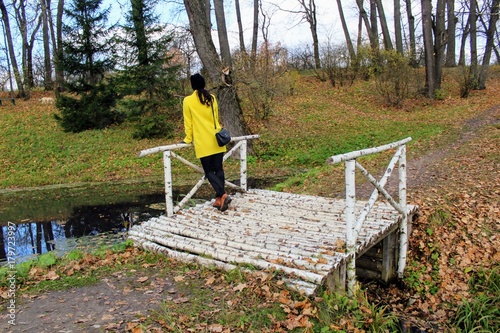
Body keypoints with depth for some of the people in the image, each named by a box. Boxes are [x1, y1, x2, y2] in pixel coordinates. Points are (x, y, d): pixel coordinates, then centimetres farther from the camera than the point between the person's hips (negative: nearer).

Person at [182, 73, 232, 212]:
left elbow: (188, 122, 0)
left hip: (203, 143, -4)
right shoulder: (212, 98, 10)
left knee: (209, 171, 0)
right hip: (217, 139, 5)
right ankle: (219, 199, 11)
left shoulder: (188, 100, -4)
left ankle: (223, 195, -16)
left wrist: (188, 139, 9)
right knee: (218, 169, 7)